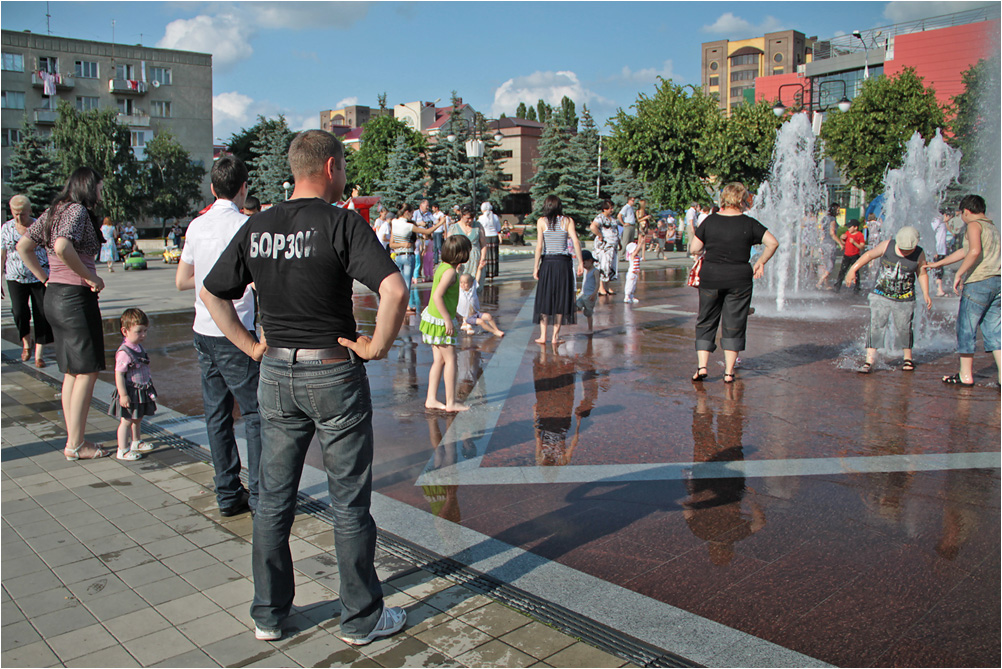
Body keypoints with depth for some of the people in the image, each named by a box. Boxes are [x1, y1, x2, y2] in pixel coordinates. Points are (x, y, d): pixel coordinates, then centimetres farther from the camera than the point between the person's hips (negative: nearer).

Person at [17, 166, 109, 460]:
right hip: (75, 296, -10)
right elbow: (63, 247, -29)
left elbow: (23, 245, 17)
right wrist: (91, 277, -18)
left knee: (72, 371, 14)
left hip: (54, 295, 10)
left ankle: (74, 439, 20)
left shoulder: (53, 211, 14)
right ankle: (75, 444, 3)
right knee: (87, 371, -2)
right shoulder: (78, 210, -12)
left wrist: (46, 279, 15)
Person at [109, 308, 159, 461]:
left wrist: (148, 384, 24)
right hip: (130, 393, -9)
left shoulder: (139, 347, 6)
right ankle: (123, 450, 9)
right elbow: (119, 374, -24)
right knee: (126, 421, 0)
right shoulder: (124, 352, -23)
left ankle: (136, 443, 39)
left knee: (137, 419, 22)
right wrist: (123, 395, -25)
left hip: (142, 392, 9)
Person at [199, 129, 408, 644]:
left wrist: (250, 346, 12)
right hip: (334, 373, -5)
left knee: (274, 498, 16)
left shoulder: (256, 227, 4)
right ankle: (361, 618, 20)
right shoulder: (341, 223, -14)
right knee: (349, 503, 7)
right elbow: (394, 288, -27)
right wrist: (377, 346, -14)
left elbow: (210, 293, 12)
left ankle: (268, 614, 29)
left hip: (276, 373, 6)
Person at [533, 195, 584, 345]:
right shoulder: (568, 221, 1)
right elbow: (576, 242, -6)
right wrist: (580, 263, -1)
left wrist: (536, 267, -3)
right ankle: (555, 336, 9)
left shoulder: (542, 221, -1)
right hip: (563, 262, 0)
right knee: (560, 299, 7)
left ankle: (543, 336, 8)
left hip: (547, 263, 0)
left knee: (544, 298, 8)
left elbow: (539, 246, -6)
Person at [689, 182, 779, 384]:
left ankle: (702, 366, 3)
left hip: (710, 277, 1)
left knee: (706, 322, 12)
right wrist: (761, 262, 7)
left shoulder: (710, 221, -2)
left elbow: (693, 249, -1)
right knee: (734, 324, 7)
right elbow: (773, 243, -5)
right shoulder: (749, 223, -3)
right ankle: (729, 371, 8)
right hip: (739, 278, 0)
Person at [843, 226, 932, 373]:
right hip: (881, 295, 0)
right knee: (875, 325, -8)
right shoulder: (887, 246, -6)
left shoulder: (919, 255, -3)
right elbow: (869, 255, 5)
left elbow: (922, 274, 9)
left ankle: (908, 358, 30)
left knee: (904, 328, 8)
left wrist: (926, 294, 3)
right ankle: (869, 360, -7)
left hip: (904, 300, 0)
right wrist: (853, 270, 1)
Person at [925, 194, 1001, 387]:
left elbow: (974, 251, -25)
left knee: (966, 328, 2)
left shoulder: (974, 225, -5)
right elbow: (964, 251, 31)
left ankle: (966, 375, 7)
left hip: (978, 282, -8)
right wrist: (938, 264, 37)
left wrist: (959, 274, -18)